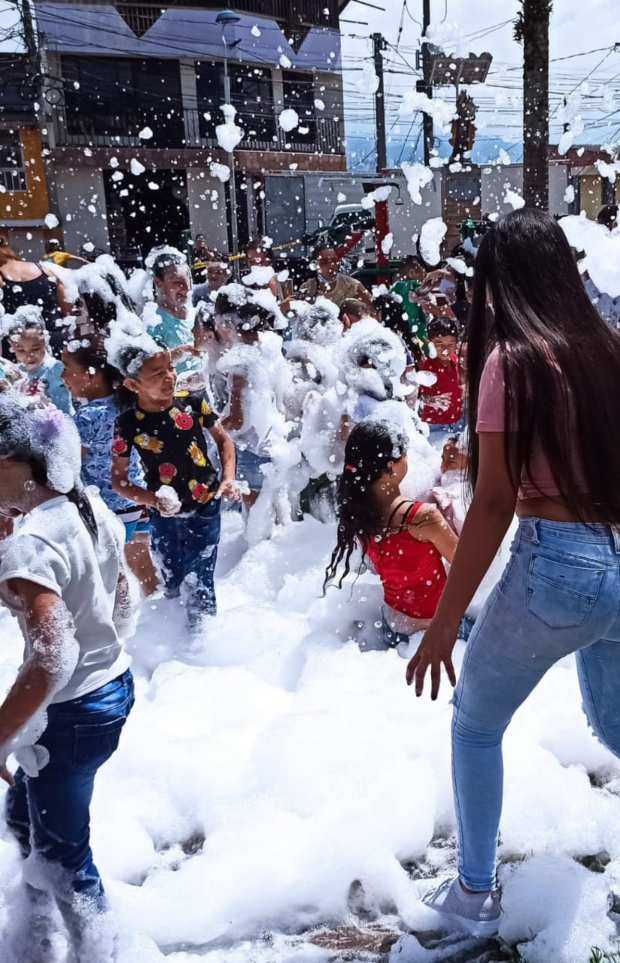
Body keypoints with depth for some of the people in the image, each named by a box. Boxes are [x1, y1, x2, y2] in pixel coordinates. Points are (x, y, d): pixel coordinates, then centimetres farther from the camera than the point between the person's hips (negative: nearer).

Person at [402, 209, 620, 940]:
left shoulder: (512, 359, -11)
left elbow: (494, 504, -15)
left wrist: (444, 623, -10)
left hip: (555, 566, -6)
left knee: (476, 724, 17)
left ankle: (474, 894, 29)